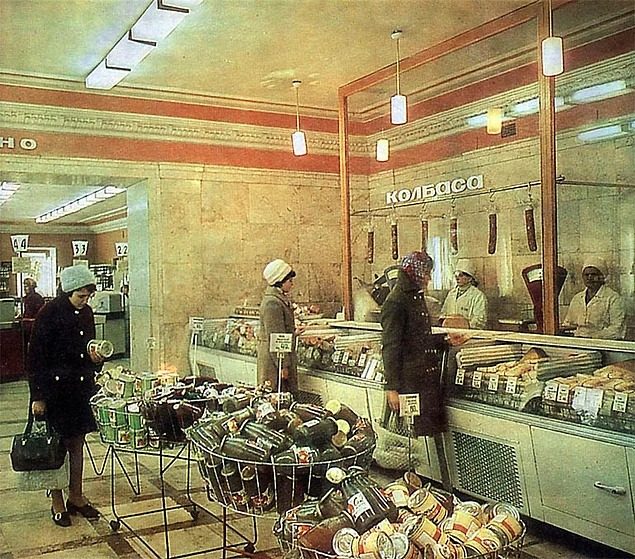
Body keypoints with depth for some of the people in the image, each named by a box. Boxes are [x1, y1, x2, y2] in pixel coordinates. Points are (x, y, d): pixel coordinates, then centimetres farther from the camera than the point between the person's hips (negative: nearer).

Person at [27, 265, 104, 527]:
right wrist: (38, 396, -15)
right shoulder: (50, 313, -13)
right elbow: (36, 357, -13)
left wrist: (96, 358, -5)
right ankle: (57, 502, 18)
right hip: (54, 388, -6)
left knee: (77, 442, 13)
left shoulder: (86, 313, 6)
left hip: (81, 387, 6)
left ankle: (76, 496, 26)